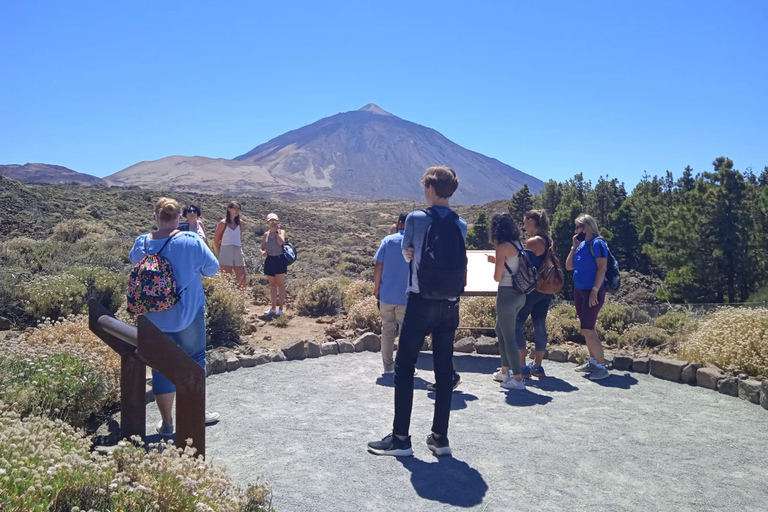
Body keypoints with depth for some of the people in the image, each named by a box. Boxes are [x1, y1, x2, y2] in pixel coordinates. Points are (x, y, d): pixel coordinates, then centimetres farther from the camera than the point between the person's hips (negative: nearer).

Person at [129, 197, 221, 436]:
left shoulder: (141, 243, -5)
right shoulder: (191, 242, -15)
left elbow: (134, 261, 16)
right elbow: (212, 268, -5)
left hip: (153, 316, 3)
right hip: (188, 313, -3)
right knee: (194, 358, 13)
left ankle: (166, 422, 18)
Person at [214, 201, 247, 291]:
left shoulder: (240, 222, 8)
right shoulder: (223, 223, -3)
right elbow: (216, 239, 4)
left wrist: (240, 248, 9)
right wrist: (219, 252, 8)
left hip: (238, 252, 4)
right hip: (226, 252, -4)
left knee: (242, 280, 1)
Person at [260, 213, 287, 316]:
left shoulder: (281, 232, 0)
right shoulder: (266, 235, 11)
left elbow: (281, 242, -20)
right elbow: (262, 248, 13)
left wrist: (277, 231, -13)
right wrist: (263, 252, -9)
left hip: (280, 259, -4)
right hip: (269, 260, 4)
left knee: (280, 284, -3)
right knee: (272, 285, 12)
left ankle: (280, 308, 2)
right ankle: (273, 307, 21)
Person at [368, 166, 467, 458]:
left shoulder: (416, 219, -7)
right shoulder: (461, 225, 7)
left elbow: (407, 253, 7)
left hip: (421, 303, -5)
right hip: (450, 305, 5)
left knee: (404, 368, 4)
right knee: (444, 369, 9)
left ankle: (400, 438, 7)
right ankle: (440, 437, 16)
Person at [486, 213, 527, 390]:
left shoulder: (502, 247, -13)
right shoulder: (517, 244, 10)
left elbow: (497, 277, -13)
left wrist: (495, 264, 6)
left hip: (507, 294, -9)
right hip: (520, 294, 9)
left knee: (508, 336, -1)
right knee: (500, 329, 23)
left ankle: (518, 378, 3)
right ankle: (505, 370, 31)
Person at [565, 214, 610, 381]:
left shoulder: (597, 243, -12)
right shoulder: (581, 245, 12)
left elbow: (602, 268, -18)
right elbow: (568, 267, 11)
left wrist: (595, 290, -23)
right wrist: (574, 246, 5)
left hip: (592, 292, -9)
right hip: (579, 290, 9)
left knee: (587, 330, -13)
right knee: (587, 328, 14)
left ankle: (601, 367, -7)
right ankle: (593, 362, 24)